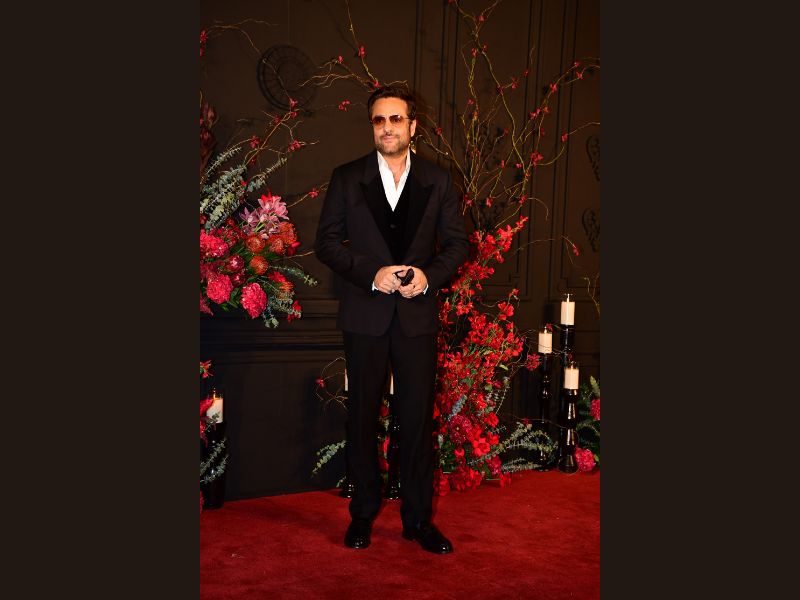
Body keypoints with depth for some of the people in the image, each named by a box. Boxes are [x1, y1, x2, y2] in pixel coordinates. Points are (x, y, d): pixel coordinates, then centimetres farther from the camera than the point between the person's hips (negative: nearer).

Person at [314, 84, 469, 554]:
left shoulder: (438, 180, 6)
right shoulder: (347, 178, 4)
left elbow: (457, 242, 6)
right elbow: (327, 241, 1)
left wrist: (428, 275, -12)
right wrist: (371, 273, -14)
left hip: (418, 315, 0)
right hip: (365, 315, 0)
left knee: (419, 418, 5)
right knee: (363, 417, 9)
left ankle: (419, 518, 18)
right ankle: (363, 513, 23)